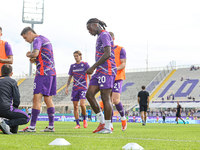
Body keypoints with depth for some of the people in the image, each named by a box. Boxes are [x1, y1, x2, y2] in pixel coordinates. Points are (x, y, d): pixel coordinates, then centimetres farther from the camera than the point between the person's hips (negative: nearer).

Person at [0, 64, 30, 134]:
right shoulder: (12, 81, 5)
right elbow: (17, 99, 0)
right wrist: (14, 108, 18)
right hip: (6, 108, -6)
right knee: (26, 118, 7)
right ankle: (6, 123, -14)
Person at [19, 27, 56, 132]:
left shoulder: (37, 39, -6)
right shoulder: (45, 39, 23)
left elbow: (35, 53, -25)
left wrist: (29, 55, -4)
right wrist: (34, 60, 14)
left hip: (43, 72, -10)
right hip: (51, 72, 10)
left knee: (37, 98, -11)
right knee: (48, 99, 9)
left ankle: (32, 126, -15)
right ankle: (51, 126, 7)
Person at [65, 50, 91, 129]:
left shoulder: (85, 64, 2)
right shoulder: (72, 66, 13)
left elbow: (90, 76, 1)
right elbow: (70, 77, 18)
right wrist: (67, 87, 10)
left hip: (83, 88, -4)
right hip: (75, 88, 4)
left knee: (82, 104, -19)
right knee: (75, 106, 0)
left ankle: (84, 119, 6)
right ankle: (77, 124, 5)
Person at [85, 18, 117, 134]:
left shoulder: (104, 35, -8)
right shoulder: (100, 37, 23)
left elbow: (107, 54, -20)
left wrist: (93, 67, -20)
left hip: (106, 70, -10)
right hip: (100, 72, 10)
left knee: (105, 98, -7)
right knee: (89, 95, 2)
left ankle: (108, 127, -1)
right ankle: (102, 122, 6)